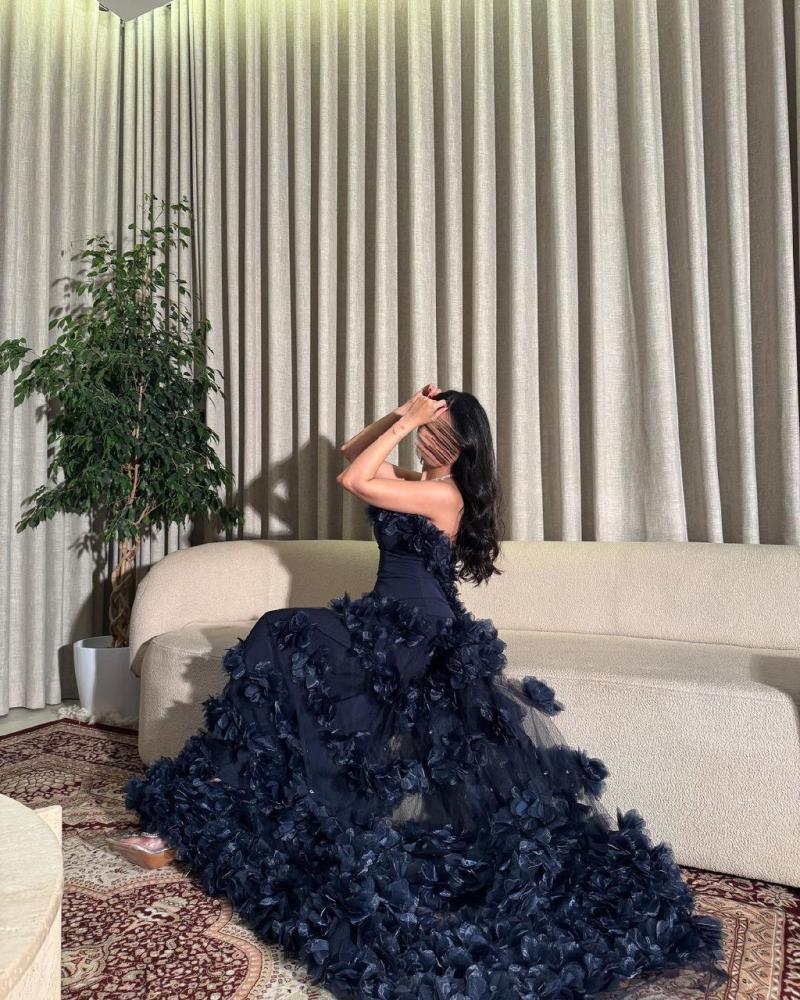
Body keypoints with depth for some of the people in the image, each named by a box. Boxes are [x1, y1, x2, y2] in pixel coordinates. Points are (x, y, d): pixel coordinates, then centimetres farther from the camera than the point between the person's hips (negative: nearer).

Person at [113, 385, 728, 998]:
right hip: (398, 627, 10)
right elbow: (354, 452, 21)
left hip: (410, 632, -10)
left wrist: (404, 423, -12)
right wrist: (403, 415, 9)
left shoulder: (443, 494, -13)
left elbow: (352, 480, -18)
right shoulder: (419, 484, 16)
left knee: (280, 643, -16)